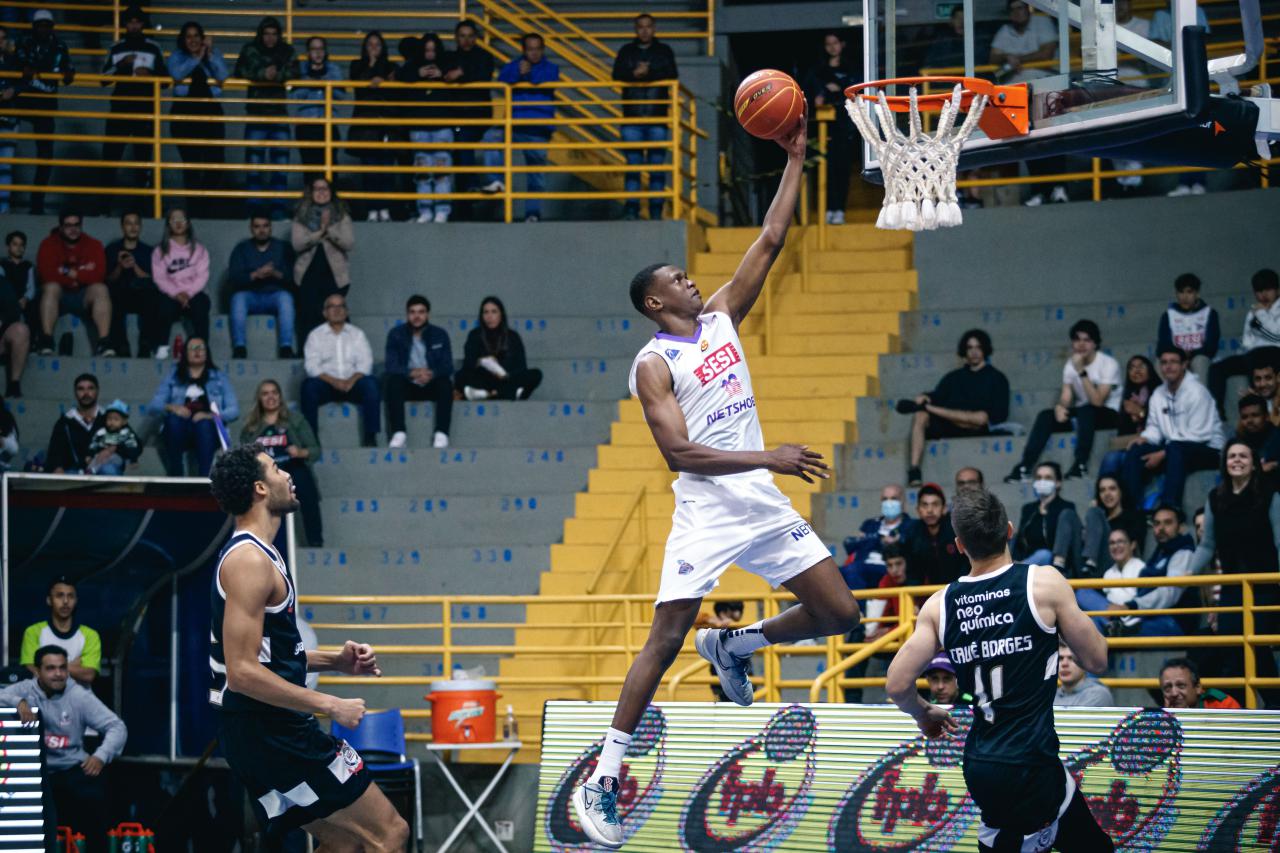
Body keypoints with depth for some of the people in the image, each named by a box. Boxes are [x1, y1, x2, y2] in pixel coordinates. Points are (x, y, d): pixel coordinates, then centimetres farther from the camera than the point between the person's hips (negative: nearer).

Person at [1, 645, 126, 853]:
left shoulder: (79, 696, 0)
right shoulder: (25, 690, 2)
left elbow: (117, 727, -4)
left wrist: (101, 756, -20)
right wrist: (18, 702, -30)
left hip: (72, 769, 1)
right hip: (34, 772, -1)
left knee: (93, 795, -20)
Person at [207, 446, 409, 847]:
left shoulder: (255, 554, 15)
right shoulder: (250, 561, -17)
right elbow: (242, 671, -24)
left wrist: (335, 661, 12)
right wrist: (330, 706, -20)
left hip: (272, 727, 10)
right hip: (268, 728, -10)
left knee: (344, 838, 16)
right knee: (390, 832, -7)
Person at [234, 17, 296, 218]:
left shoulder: (287, 51, 7)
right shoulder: (250, 50, 4)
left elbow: (293, 71, -9)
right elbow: (241, 70, -12)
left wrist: (277, 75, -28)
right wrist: (263, 74, -27)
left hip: (279, 112, 1)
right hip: (256, 113, -1)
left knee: (280, 156, -4)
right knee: (254, 157, -5)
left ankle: (278, 205, -1)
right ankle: (255, 205, -2)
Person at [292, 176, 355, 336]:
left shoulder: (342, 216, 5)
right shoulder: (302, 217, 6)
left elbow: (349, 243, -6)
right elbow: (297, 243, -6)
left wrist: (329, 230, -17)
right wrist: (320, 232, -15)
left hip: (335, 276, -1)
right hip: (308, 276, 1)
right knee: (309, 321, -4)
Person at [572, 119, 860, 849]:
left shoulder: (722, 317, 10)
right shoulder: (654, 365, -8)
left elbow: (771, 242, 9)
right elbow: (679, 452, -19)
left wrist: (795, 160, 4)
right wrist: (768, 457, -25)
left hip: (765, 506, 6)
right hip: (707, 515, -6)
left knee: (839, 613, 3)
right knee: (666, 640, -11)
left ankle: (734, 647, 27)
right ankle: (603, 780, -5)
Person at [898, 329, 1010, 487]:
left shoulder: (996, 378, 15)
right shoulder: (954, 377, 27)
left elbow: (1000, 414, 2)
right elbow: (938, 396, 11)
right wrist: (926, 397, -14)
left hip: (977, 428, -3)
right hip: (947, 428, 3)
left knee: (981, 417, -37)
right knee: (919, 417, -25)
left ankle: (927, 408, -26)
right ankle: (914, 471, -36)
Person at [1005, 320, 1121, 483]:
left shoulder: (1109, 364, -15)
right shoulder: (1071, 364, 3)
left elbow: (1097, 401, -25)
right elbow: (1066, 397, -2)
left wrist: (1082, 372, -32)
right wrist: (1060, 407, -27)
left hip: (1108, 414, -5)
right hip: (1082, 414, 5)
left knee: (1085, 410, -37)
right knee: (1046, 416, -17)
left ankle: (1081, 465, -32)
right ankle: (1024, 468, -25)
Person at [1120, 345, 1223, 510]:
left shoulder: (1196, 392, -14)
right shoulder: (1158, 394, 8)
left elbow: (1196, 436, -19)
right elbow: (1155, 427, 14)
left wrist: (1162, 454, -21)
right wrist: (1144, 438, -11)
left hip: (1207, 450, -7)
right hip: (1172, 450, 7)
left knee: (1175, 449, -38)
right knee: (1135, 451, -14)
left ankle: (1169, 507, -45)